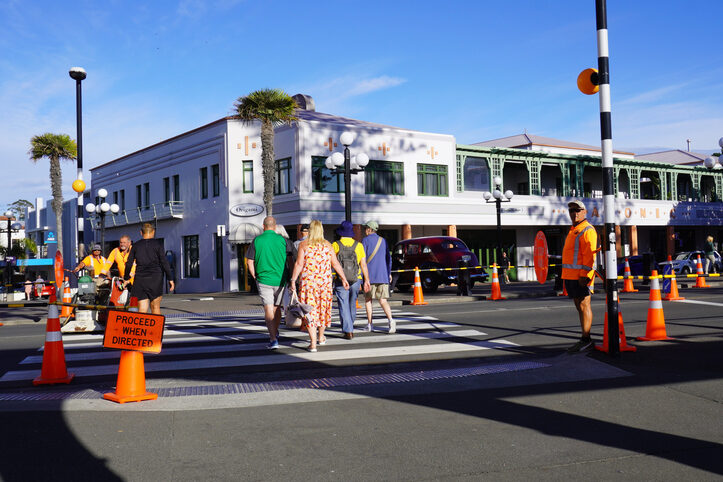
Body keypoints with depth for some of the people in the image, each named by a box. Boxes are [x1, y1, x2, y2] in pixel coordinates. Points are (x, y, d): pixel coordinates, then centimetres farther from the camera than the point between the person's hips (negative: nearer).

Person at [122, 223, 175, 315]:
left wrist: (126, 278, 21)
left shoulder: (136, 245, 8)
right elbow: (164, 262, -5)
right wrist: (170, 279, -2)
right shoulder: (157, 244, 0)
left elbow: (129, 264, 9)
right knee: (155, 307, 7)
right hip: (155, 278, -2)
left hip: (140, 280, 2)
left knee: (142, 309, 0)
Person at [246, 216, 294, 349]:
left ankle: (273, 339, -15)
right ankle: (275, 332, 37)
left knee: (268, 310, -4)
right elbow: (291, 260, -3)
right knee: (277, 308, 18)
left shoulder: (256, 240, -1)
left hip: (263, 280, -2)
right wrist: (290, 277, 6)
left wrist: (255, 277, 9)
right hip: (280, 280, 2)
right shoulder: (283, 240, -1)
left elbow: (250, 262, 0)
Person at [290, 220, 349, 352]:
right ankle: (321, 337, 36)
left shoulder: (304, 244, -3)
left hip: (308, 281, -3)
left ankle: (313, 343, -7)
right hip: (325, 281, 3)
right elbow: (336, 264, 5)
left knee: (310, 310, -1)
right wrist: (344, 278, 12)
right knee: (323, 307, 19)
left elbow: (299, 264, -9)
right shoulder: (328, 245, 5)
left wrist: (293, 280, -6)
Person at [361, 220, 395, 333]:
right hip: (383, 275, 4)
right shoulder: (383, 240, 12)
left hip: (370, 275, -4)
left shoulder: (365, 241, -3)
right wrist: (389, 273, 22)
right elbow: (388, 258, 16)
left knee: (368, 299, 11)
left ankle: (370, 324, 11)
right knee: (383, 301, 2)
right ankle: (390, 320, -21)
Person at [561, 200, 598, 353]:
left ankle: (585, 339, -7)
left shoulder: (587, 230, -7)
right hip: (570, 275, 10)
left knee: (583, 305, -8)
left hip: (581, 276, -10)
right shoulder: (573, 230, 22)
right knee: (579, 306, 11)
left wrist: (585, 275, -22)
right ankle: (585, 340, 16)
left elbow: (590, 254, -15)